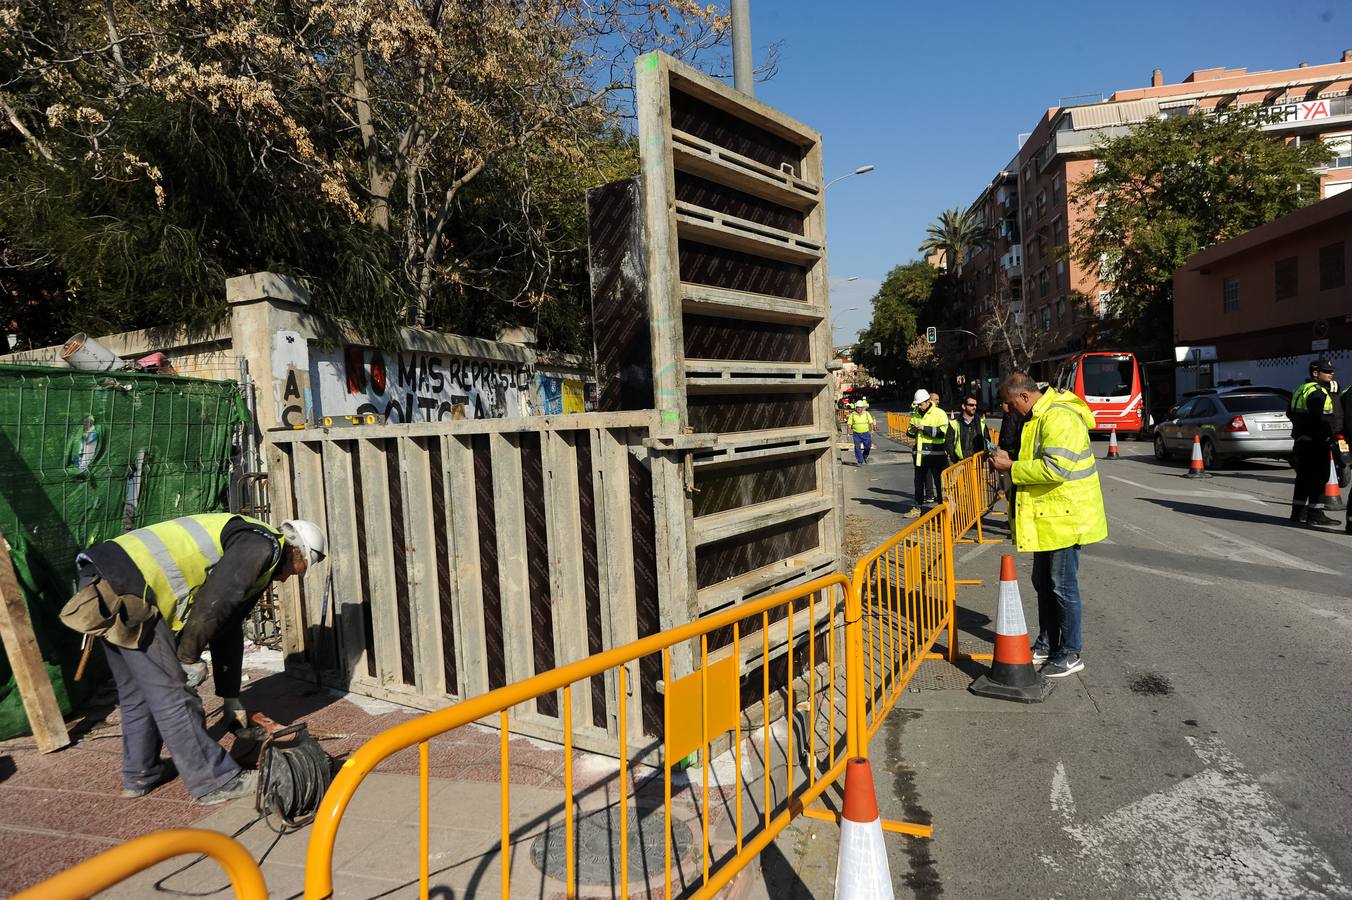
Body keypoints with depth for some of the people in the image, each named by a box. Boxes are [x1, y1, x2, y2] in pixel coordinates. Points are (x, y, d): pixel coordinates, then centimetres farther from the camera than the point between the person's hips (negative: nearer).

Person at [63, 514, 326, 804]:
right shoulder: (264, 545, -6)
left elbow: (228, 629, 30)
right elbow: (211, 604, -18)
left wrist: (231, 699, 32)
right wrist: (189, 657, -4)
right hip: (127, 584, -10)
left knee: (137, 692, 23)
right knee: (171, 695, -3)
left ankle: (140, 775, 37)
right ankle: (215, 782, 6)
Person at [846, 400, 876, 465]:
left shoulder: (867, 414, 3)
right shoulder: (852, 415, 0)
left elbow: (871, 423, 5)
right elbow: (849, 424, 1)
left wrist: (871, 431, -3)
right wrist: (849, 433, -5)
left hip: (865, 433, 1)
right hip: (856, 434, -1)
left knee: (868, 446, 5)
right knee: (857, 448, -2)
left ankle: (865, 456, 34)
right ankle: (860, 461, 8)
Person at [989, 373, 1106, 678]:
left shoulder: (1059, 418, -22)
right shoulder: (1040, 415, 12)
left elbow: (1055, 467, -31)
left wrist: (1011, 467, -22)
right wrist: (1011, 463, 7)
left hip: (1065, 518, -11)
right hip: (1046, 516, 11)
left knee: (1063, 586, 0)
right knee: (1043, 582, 18)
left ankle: (1071, 653, 14)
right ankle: (1047, 644, 32)